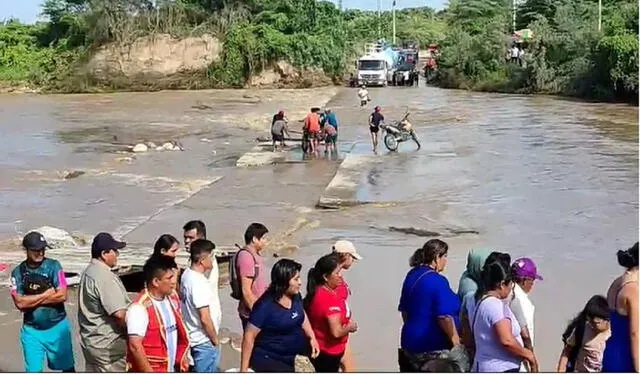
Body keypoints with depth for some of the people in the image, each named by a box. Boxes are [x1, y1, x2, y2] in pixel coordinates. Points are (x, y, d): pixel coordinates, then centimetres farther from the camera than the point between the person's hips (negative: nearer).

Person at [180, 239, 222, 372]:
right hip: (204, 341, -9)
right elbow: (205, 318, -25)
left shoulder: (187, 275, 3)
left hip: (193, 338, 9)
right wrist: (215, 339, -11)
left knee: (198, 370, 20)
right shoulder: (198, 282, -26)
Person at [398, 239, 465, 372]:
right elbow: (444, 317, -21)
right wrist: (456, 341, -12)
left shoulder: (411, 276, 9)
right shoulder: (437, 281, -18)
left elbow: (404, 309, 17)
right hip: (434, 348, -8)